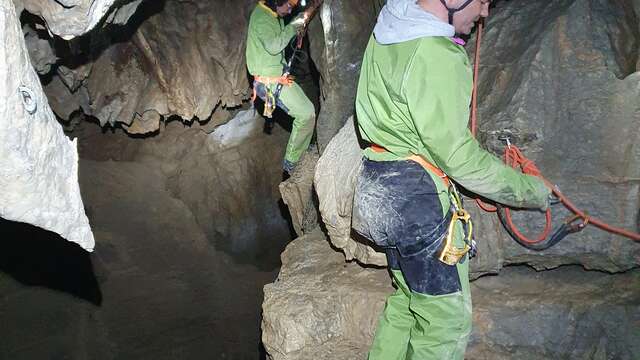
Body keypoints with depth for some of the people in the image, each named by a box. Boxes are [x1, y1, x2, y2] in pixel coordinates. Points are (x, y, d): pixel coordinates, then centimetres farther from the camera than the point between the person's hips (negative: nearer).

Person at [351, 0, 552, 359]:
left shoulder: (389, 29, 5)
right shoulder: (437, 56, -23)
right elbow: (457, 155, -19)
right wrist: (530, 189, -8)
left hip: (385, 181, 10)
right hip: (418, 195, -9)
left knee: (407, 301, 23)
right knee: (447, 321, 4)